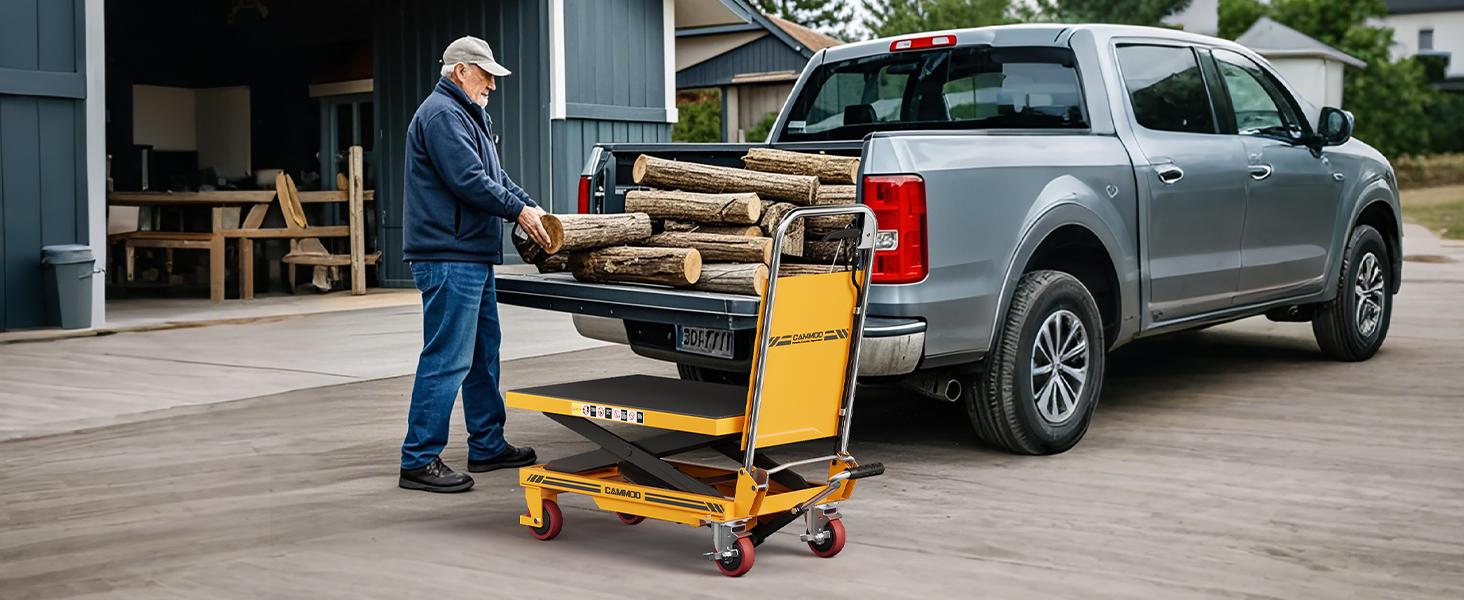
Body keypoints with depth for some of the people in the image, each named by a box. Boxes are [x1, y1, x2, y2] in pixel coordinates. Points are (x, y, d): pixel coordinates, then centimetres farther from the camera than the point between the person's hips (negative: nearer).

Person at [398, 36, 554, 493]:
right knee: (447, 361, -10)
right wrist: (518, 211, -11)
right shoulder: (441, 114, -13)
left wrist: (530, 205, 10)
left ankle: (488, 446, 26)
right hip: (450, 257, -11)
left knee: (482, 354, 16)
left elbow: (495, 176, 24)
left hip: (473, 257, 11)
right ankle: (419, 461, -6)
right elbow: (468, 180, -20)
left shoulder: (469, 116, 22)